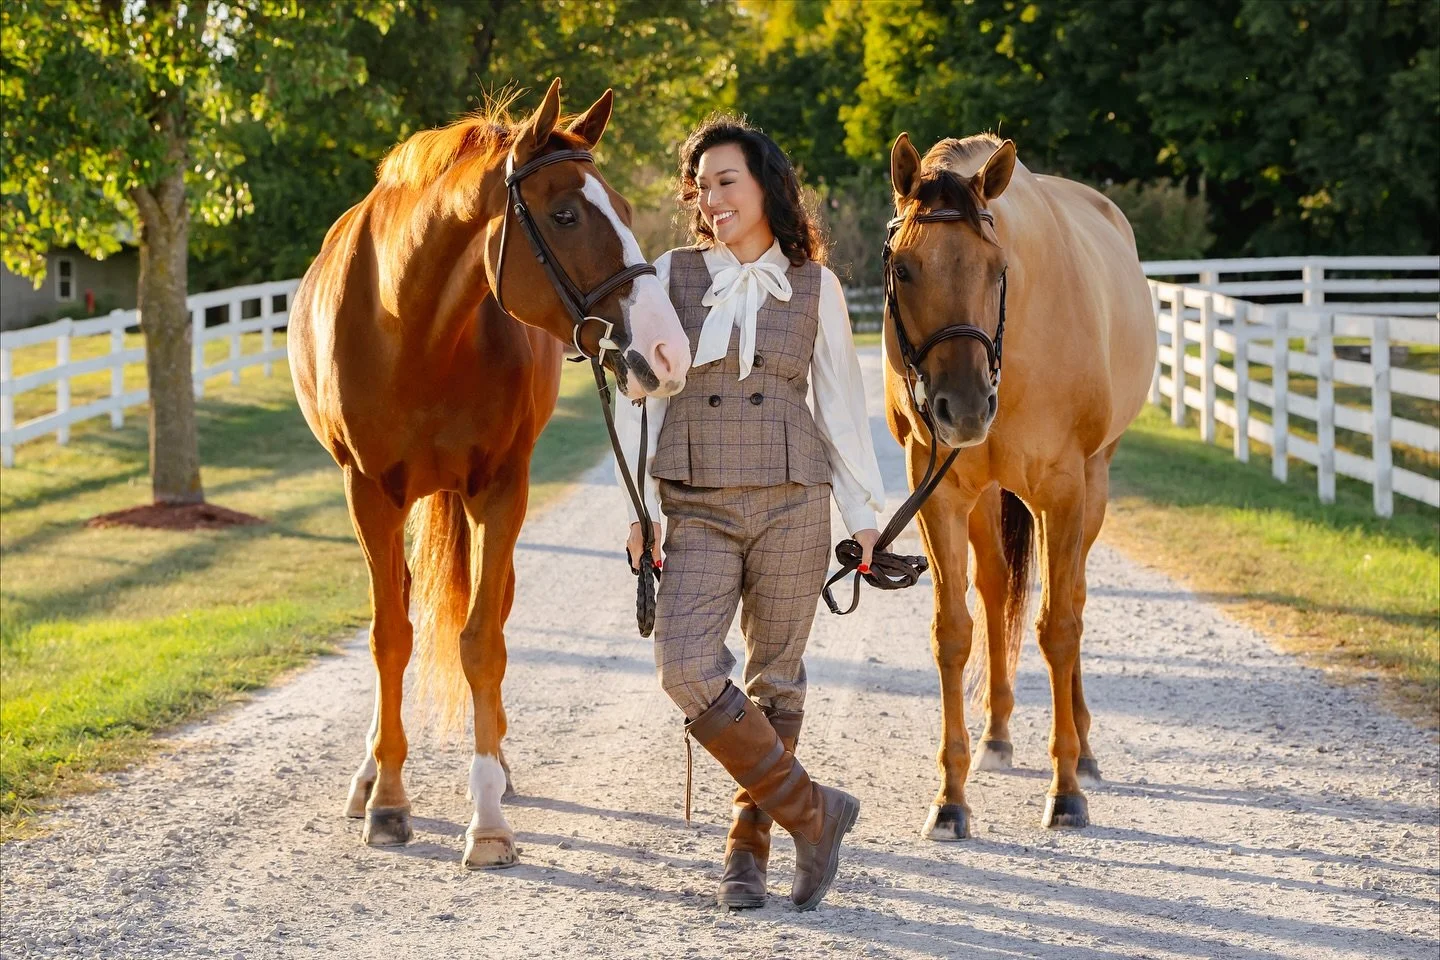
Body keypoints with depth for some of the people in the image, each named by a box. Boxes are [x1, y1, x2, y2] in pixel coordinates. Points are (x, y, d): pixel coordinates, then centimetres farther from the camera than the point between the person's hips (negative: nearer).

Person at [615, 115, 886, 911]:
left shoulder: (814, 286, 4)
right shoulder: (672, 276, 3)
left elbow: (842, 402, 8)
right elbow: (639, 395, 5)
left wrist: (864, 514, 6)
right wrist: (637, 508, 0)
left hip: (792, 503, 0)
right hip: (697, 508, 0)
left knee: (776, 679, 5)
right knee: (686, 670, -15)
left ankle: (748, 845, 20)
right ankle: (812, 812, -1)